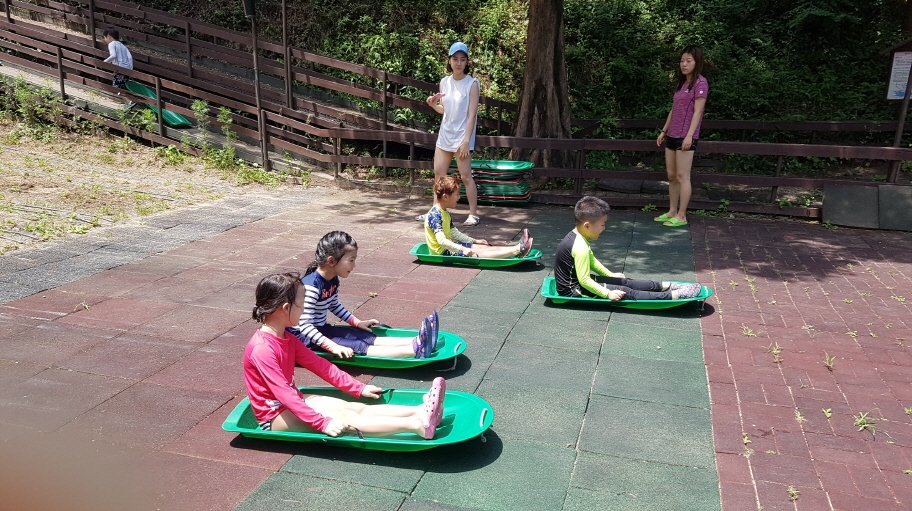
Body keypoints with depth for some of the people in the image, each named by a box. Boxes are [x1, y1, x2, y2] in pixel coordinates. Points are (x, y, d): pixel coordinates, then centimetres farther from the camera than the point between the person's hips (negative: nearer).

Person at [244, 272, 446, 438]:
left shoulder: (286, 338, 5)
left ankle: (420, 411, -22)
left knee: (356, 408, -10)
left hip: (291, 402, 9)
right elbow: (283, 393, -30)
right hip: (274, 416, -9)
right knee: (344, 418, -24)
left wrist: (359, 389, 6)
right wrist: (323, 423, -33)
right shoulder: (262, 349, -25)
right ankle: (416, 425, -34)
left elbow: (319, 365, 7)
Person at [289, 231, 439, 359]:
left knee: (367, 338, -7)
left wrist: (357, 322, 17)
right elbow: (304, 325, -30)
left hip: (321, 330, 10)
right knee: (356, 347, -23)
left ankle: (416, 341, -19)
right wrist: (333, 347, -35)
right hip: (305, 337, -10)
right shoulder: (311, 285, -27)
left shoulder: (332, 280, 2)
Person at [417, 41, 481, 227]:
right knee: (439, 173, 10)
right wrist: (433, 104, -6)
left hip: (461, 136, -6)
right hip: (445, 134, 6)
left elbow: (472, 115, -13)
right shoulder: (444, 82, 6)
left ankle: (473, 214, 5)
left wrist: (466, 141, -19)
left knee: (465, 176, -4)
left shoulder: (471, 83, -10)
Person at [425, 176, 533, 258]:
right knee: (477, 253, -18)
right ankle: (518, 250, -27)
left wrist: (474, 241, 21)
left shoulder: (445, 213, 12)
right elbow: (441, 240, -31)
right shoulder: (435, 215, -22)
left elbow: (454, 233, 21)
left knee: (482, 247, -2)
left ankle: (518, 248, -12)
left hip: (448, 246, 11)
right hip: (441, 252, -11)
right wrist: (462, 249, -36)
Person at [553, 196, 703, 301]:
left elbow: (591, 260, 18)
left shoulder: (576, 236, 3)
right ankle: (673, 296, -7)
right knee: (625, 292, -9)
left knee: (623, 282, 10)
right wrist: (608, 294, -20)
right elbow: (584, 280, -26)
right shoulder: (580, 248, -29)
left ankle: (666, 286, 16)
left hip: (577, 282, 10)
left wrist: (610, 275, 23)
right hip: (573, 291, -10)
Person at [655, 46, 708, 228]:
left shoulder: (700, 83, -7)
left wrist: (689, 135, -20)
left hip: (685, 136, -8)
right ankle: (672, 212, 18)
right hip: (672, 135, 8)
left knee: (682, 176, -6)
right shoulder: (682, 83, 17)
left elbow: (697, 111, -13)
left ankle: (681, 216, -1)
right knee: (671, 176, 11)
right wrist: (664, 131, 19)